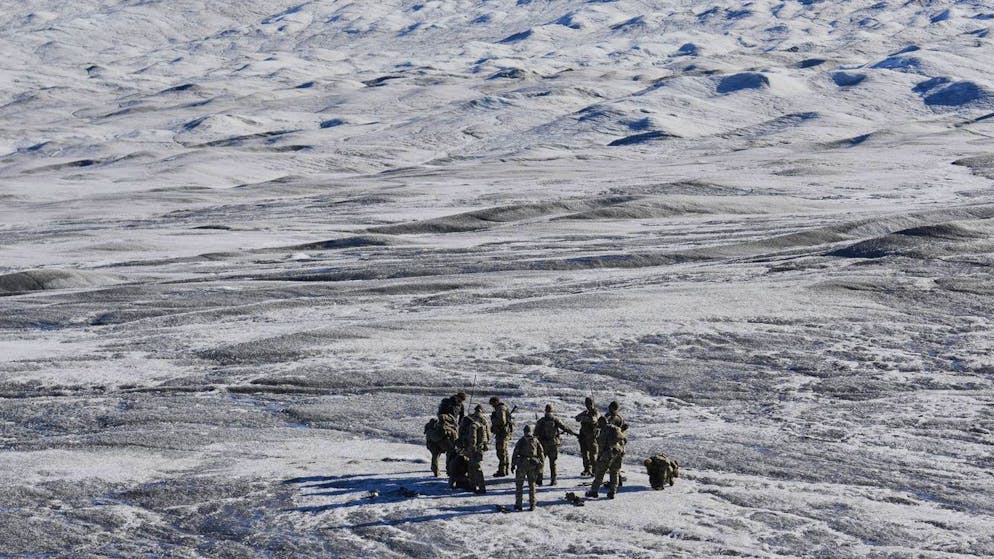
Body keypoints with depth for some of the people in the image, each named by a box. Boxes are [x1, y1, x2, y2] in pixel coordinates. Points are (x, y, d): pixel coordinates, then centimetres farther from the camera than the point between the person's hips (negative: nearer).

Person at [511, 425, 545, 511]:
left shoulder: (521, 441, -1)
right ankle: (532, 505, 8)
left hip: (522, 465, -2)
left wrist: (513, 465, 3)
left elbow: (515, 453, -4)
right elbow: (541, 454, 8)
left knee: (519, 485, 6)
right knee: (532, 485, 11)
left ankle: (518, 504, 3)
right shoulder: (536, 441, 7)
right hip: (533, 466, 2)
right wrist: (540, 466, 13)